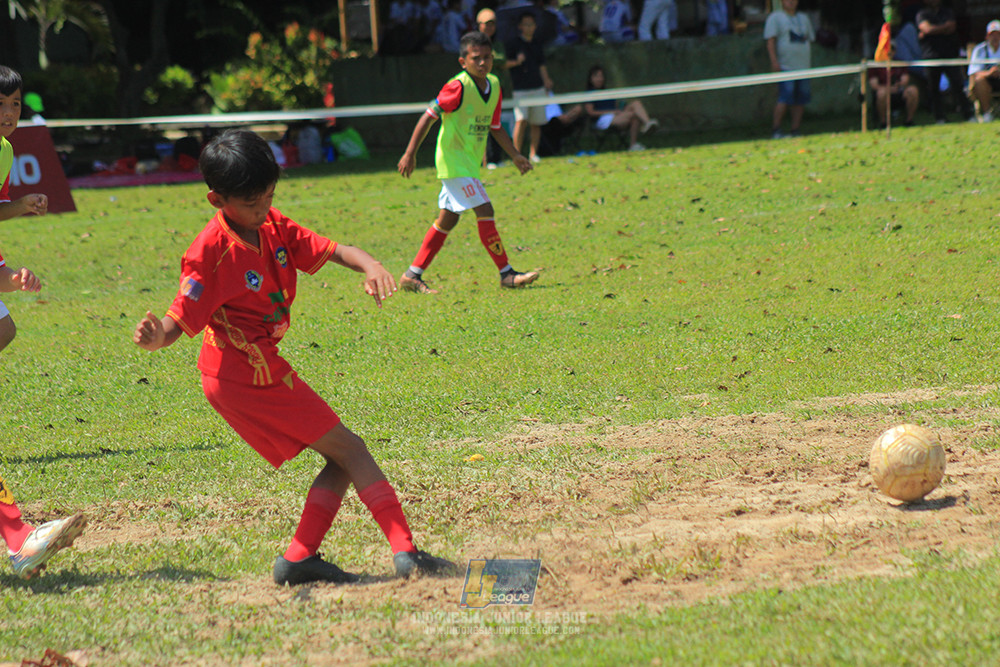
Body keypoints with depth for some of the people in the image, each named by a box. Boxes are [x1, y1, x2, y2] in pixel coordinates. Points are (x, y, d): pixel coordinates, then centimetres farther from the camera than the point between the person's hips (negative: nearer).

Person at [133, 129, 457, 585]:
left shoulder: (272, 226, 3)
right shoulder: (211, 251, -20)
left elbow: (331, 250, -1)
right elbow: (178, 323, -22)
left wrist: (369, 266, -22)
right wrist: (154, 338, -45)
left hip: (262, 369, 9)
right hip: (247, 376, -9)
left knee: (342, 460, 8)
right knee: (349, 449, -7)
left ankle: (298, 560, 1)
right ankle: (406, 553, -10)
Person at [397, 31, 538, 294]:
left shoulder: (494, 85, 6)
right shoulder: (458, 87, -18)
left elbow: (495, 127, 19)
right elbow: (429, 116, -15)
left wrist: (516, 155, 15)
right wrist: (410, 154, -17)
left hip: (471, 163, 9)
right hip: (454, 160, -9)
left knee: (447, 220, 11)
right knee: (485, 211, -13)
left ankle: (412, 275, 17)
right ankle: (507, 274, -9)